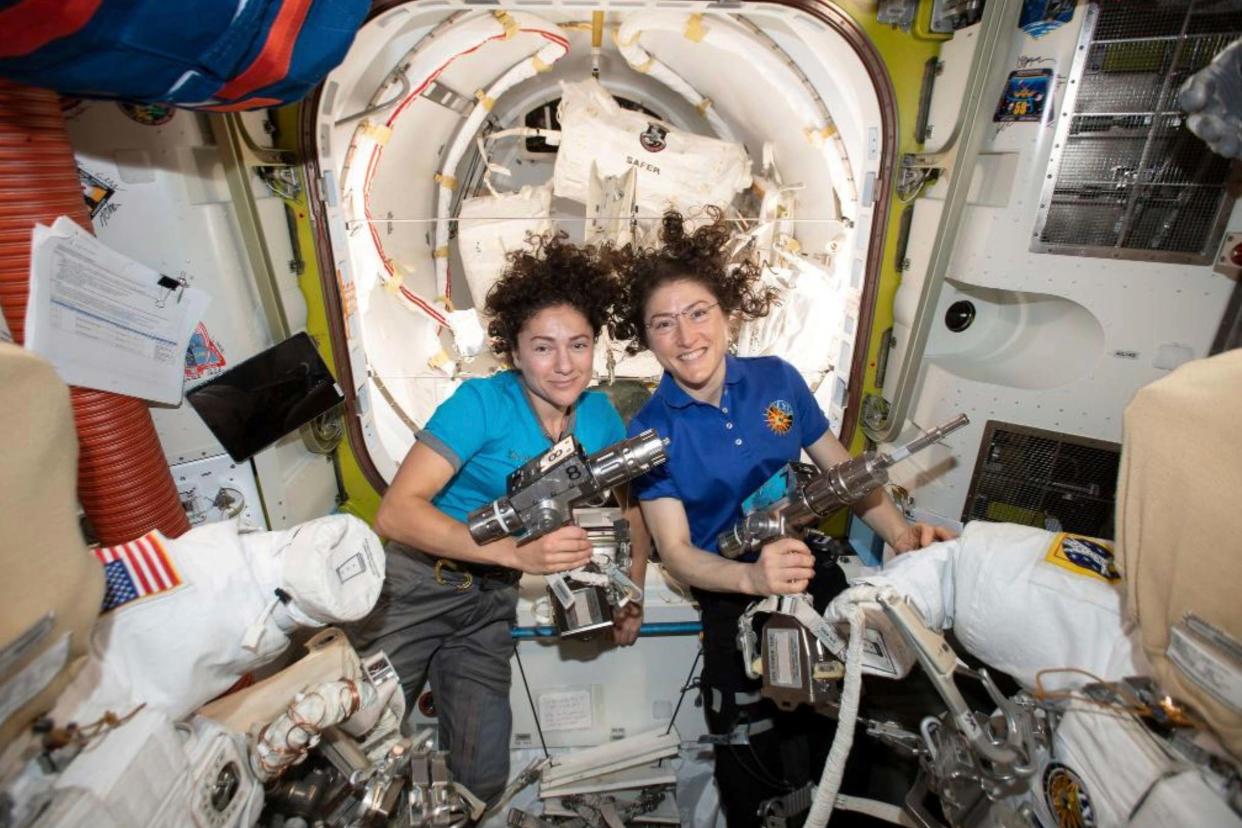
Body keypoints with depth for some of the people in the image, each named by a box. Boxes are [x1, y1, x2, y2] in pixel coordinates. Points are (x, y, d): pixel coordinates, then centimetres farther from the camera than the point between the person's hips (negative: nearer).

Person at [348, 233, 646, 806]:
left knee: (482, 780, 9)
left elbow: (630, 507, 11)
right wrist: (517, 550, -38)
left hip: (491, 602, 4)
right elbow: (396, 513, -26)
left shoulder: (599, 416, -3)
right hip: (418, 581, -4)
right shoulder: (482, 402, -18)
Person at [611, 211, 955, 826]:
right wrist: (753, 576, -31)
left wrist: (900, 533, -7)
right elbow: (676, 551, -13)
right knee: (754, 765, -16)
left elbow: (842, 468, 8)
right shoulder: (650, 430, -10)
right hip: (731, 587, -3)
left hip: (810, 562, 3)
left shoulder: (778, 379, -2)